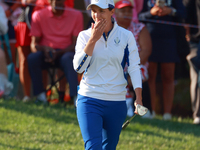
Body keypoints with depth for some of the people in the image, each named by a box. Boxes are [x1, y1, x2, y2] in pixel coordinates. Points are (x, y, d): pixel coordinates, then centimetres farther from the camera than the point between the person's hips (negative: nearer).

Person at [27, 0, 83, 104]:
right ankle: (40, 95, -27)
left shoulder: (76, 15, 2)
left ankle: (75, 96, -48)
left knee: (67, 59, -37)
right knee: (32, 58, -32)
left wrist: (58, 53, -22)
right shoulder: (39, 15, 4)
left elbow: (75, 44, -4)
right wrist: (44, 49, -24)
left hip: (64, 53, -1)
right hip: (45, 54, 1)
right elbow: (34, 44, 0)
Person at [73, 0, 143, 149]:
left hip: (117, 102, 1)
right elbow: (78, 67, -10)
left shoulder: (126, 36, 2)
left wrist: (138, 98, -10)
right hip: (89, 101, -1)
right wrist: (93, 39, -12)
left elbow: (134, 67, 0)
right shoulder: (85, 36, 2)